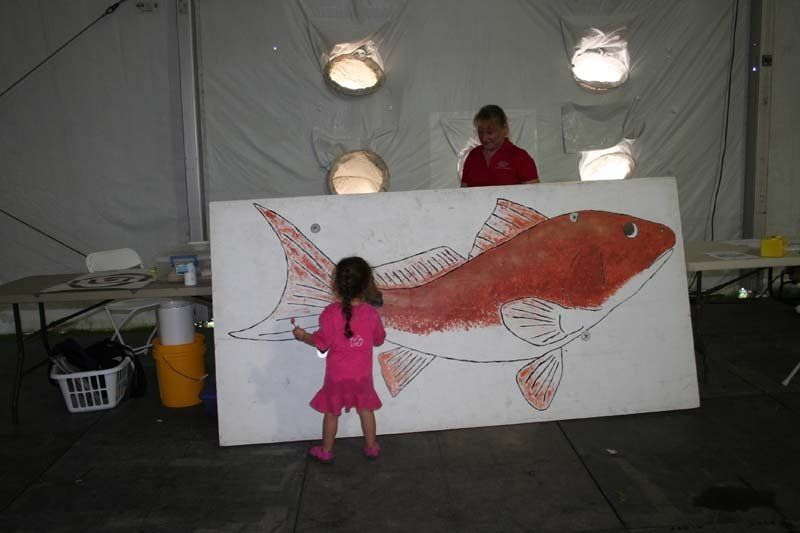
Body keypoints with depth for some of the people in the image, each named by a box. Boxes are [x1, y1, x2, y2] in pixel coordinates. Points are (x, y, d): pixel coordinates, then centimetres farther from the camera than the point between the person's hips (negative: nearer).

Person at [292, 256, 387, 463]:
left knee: (331, 412, 14)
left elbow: (321, 342, -14)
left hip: (337, 375, -2)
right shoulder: (372, 313, -10)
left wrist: (303, 336, 3)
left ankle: (325, 451, 27)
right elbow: (379, 339, 3)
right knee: (366, 409, 18)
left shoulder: (331, 313, -18)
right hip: (362, 374, 2)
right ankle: (371, 446, 30)